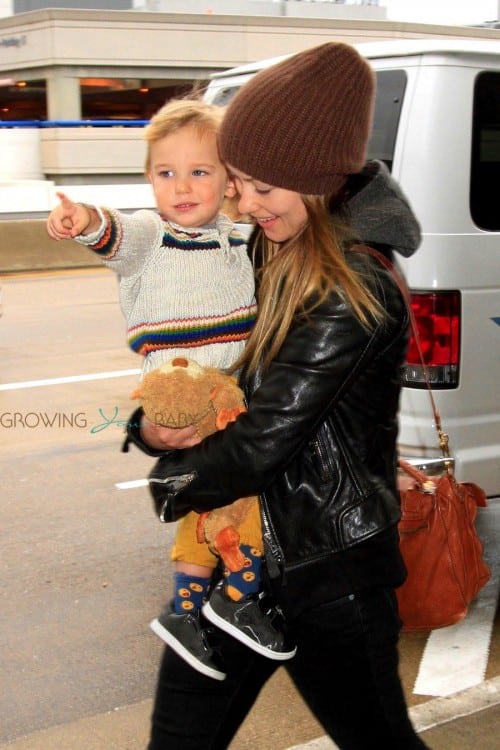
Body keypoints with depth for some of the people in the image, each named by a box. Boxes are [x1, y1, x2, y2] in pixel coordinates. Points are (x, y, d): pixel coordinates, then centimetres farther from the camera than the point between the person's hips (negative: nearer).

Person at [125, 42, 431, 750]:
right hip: (239, 552, 7)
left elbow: (263, 443, -23)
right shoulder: (260, 255, 5)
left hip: (330, 574, -7)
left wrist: (171, 477, -7)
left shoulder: (353, 293, -21)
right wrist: (150, 424, -10)